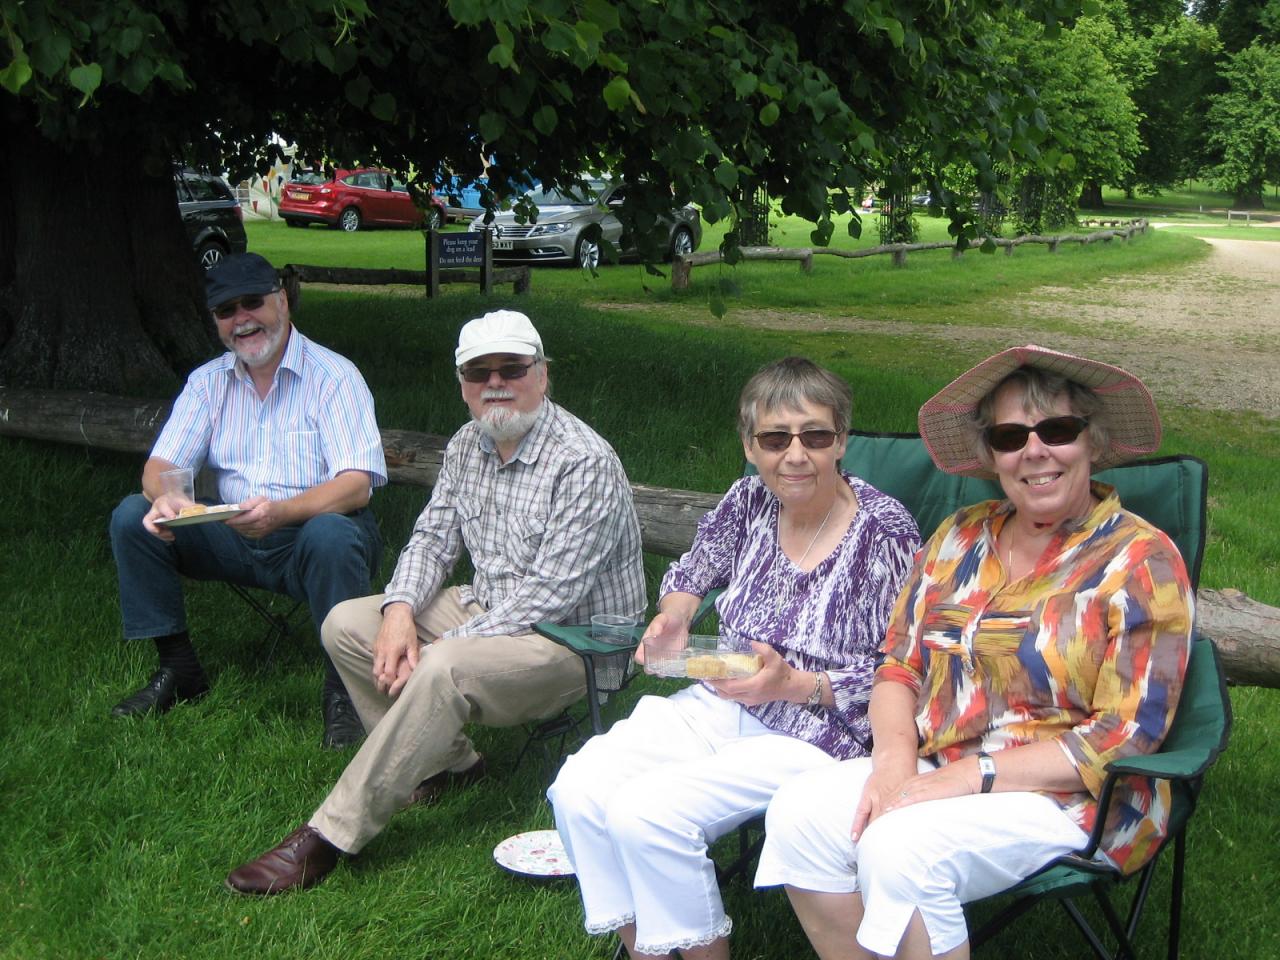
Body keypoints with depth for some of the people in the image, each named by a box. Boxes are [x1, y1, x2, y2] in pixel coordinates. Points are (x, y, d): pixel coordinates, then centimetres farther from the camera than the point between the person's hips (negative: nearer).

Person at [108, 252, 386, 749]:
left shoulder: (333, 376, -9)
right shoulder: (208, 382, 8)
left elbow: (357, 483, -19)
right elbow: (161, 464, 3)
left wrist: (282, 512, -38)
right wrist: (164, 497, -24)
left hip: (310, 532, -5)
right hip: (234, 539, 5)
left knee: (331, 535, -38)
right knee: (133, 516, -12)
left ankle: (343, 689, -21)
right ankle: (177, 667, -1)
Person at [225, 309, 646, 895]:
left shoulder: (585, 463, -21)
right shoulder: (467, 447, 6)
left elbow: (548, 595, -25)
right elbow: (432, 537, 11)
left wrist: (445, 646, -25)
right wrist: (400, 611, -10)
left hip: (571, 638, -9)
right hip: (486, 608, 9)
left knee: (442, 671, -34)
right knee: (346, 624, -2)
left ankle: (329, 837, -26)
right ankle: (447, 762, 5)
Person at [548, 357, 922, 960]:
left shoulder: (884, 531, -15)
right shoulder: (750, 501, 2)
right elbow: (693, 572, 20)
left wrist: (794, 684, -22)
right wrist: (671, 617, -2)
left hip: (817, 734, -6)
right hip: (723, 703, 7)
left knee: (646, 813, -25)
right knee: (578, 791, -14)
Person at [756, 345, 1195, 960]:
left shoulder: (1140, 561, -8)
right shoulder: (961, 537, 9)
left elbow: (1127, 736, -14)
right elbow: (900, 665, 11)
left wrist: (972, 775, -19)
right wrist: (894, 755, -11)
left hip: (1067, 797, -6)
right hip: (934, 770, 6)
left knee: (899, 849, -31)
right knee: (797, 814, -18)